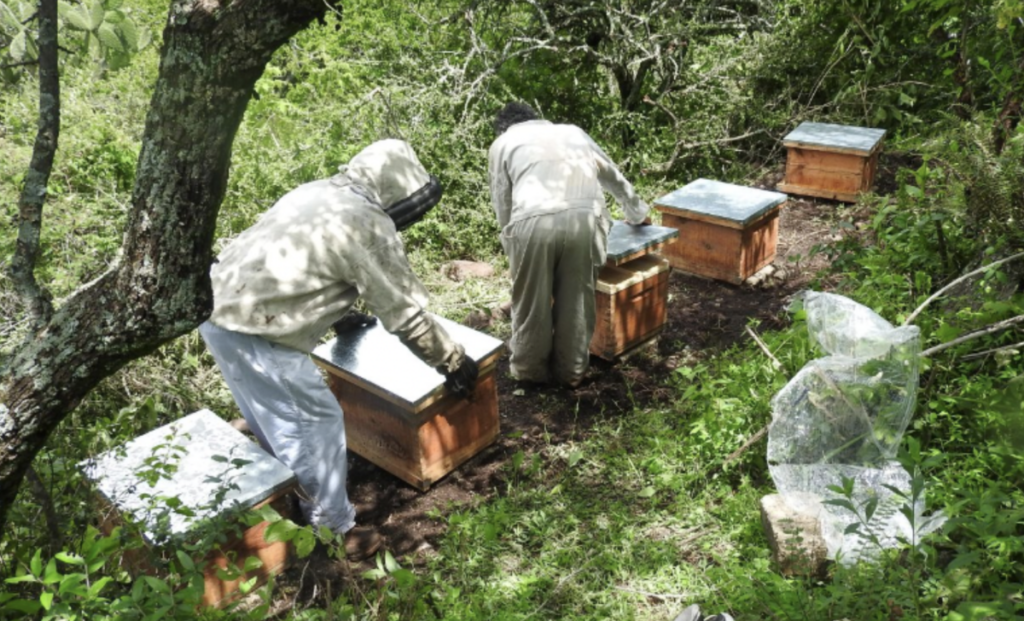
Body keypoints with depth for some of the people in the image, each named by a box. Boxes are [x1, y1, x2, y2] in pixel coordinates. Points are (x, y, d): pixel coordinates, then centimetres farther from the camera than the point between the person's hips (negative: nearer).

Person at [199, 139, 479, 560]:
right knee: (318, 423, 5)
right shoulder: (370, 224, -11)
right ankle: (336, 531, 19)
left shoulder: (316, 192, 16)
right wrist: (453, 362, 5)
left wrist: (341, 317, 43)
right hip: (256, 331, -10)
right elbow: (404, 312, -7)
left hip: (214, 306, 10)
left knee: (275, 420, 25)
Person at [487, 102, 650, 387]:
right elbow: (615, 178, 46)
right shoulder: (574, 132, 35)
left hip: (534, 221, -2)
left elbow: (503, 205, 20)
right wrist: (637, 214, 61)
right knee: (577, 300, 19)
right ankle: (572, 370, 33)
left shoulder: (503, 142, 26)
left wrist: (512, 241, 35)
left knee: (531, 302, 16)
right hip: (585, 218, 2)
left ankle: (530, 369, 32)